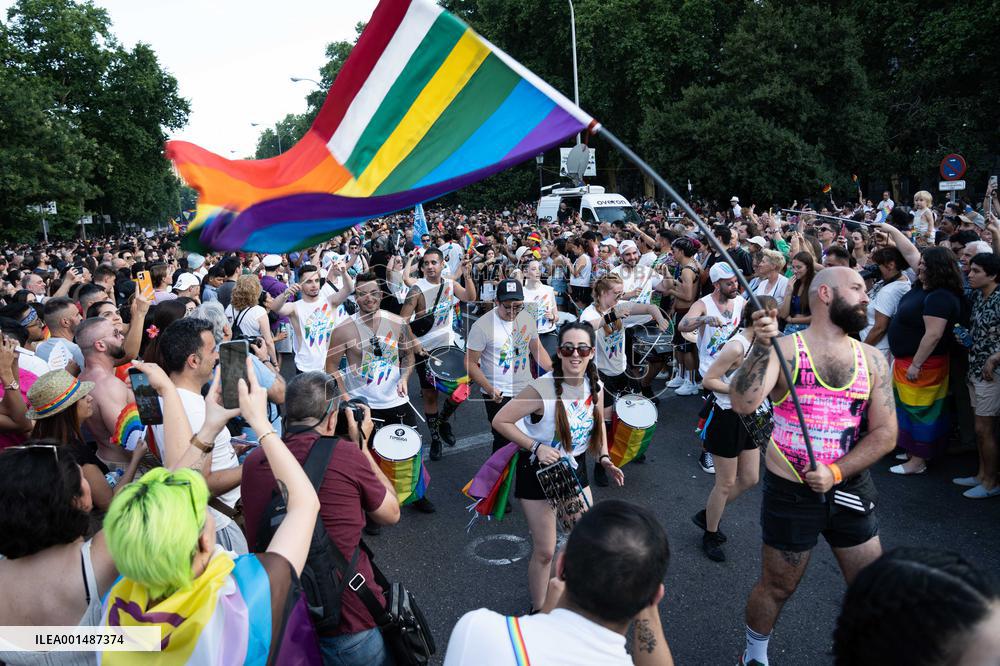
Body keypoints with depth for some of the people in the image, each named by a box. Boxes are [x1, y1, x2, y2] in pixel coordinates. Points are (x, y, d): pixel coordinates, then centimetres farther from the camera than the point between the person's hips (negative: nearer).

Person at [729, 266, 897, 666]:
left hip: (851, 489, 4)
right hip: (792, 492, -4)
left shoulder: (872, 359, 1)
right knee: (776, 588, 12)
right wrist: (762, 345, -36)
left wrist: (836, 473, -14)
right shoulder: (785, 349, -12)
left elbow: (885, 433, -2)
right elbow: (743, 404, -27)